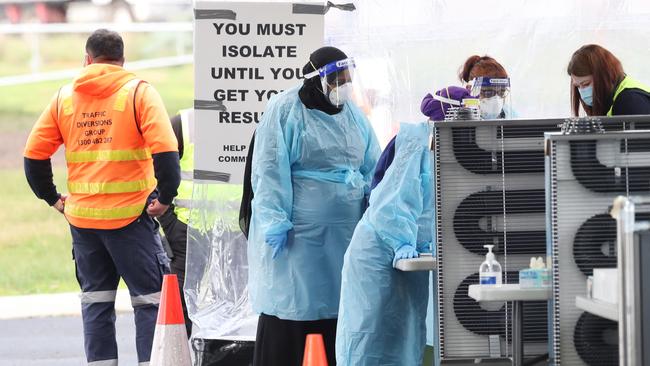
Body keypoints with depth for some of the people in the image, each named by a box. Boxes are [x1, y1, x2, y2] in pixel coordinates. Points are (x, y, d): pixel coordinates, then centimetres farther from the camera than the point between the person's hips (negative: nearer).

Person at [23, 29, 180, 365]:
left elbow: (34, 153, 5)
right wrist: (165, 197, -9)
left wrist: (52, 198, 13)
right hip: (130, 214, -4)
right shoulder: (138, 92, -4)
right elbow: (164, 149, -17)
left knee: (95, 300, 12)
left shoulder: (64, 97, 7)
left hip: (82, 217, 4)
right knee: (150, 299, 1)